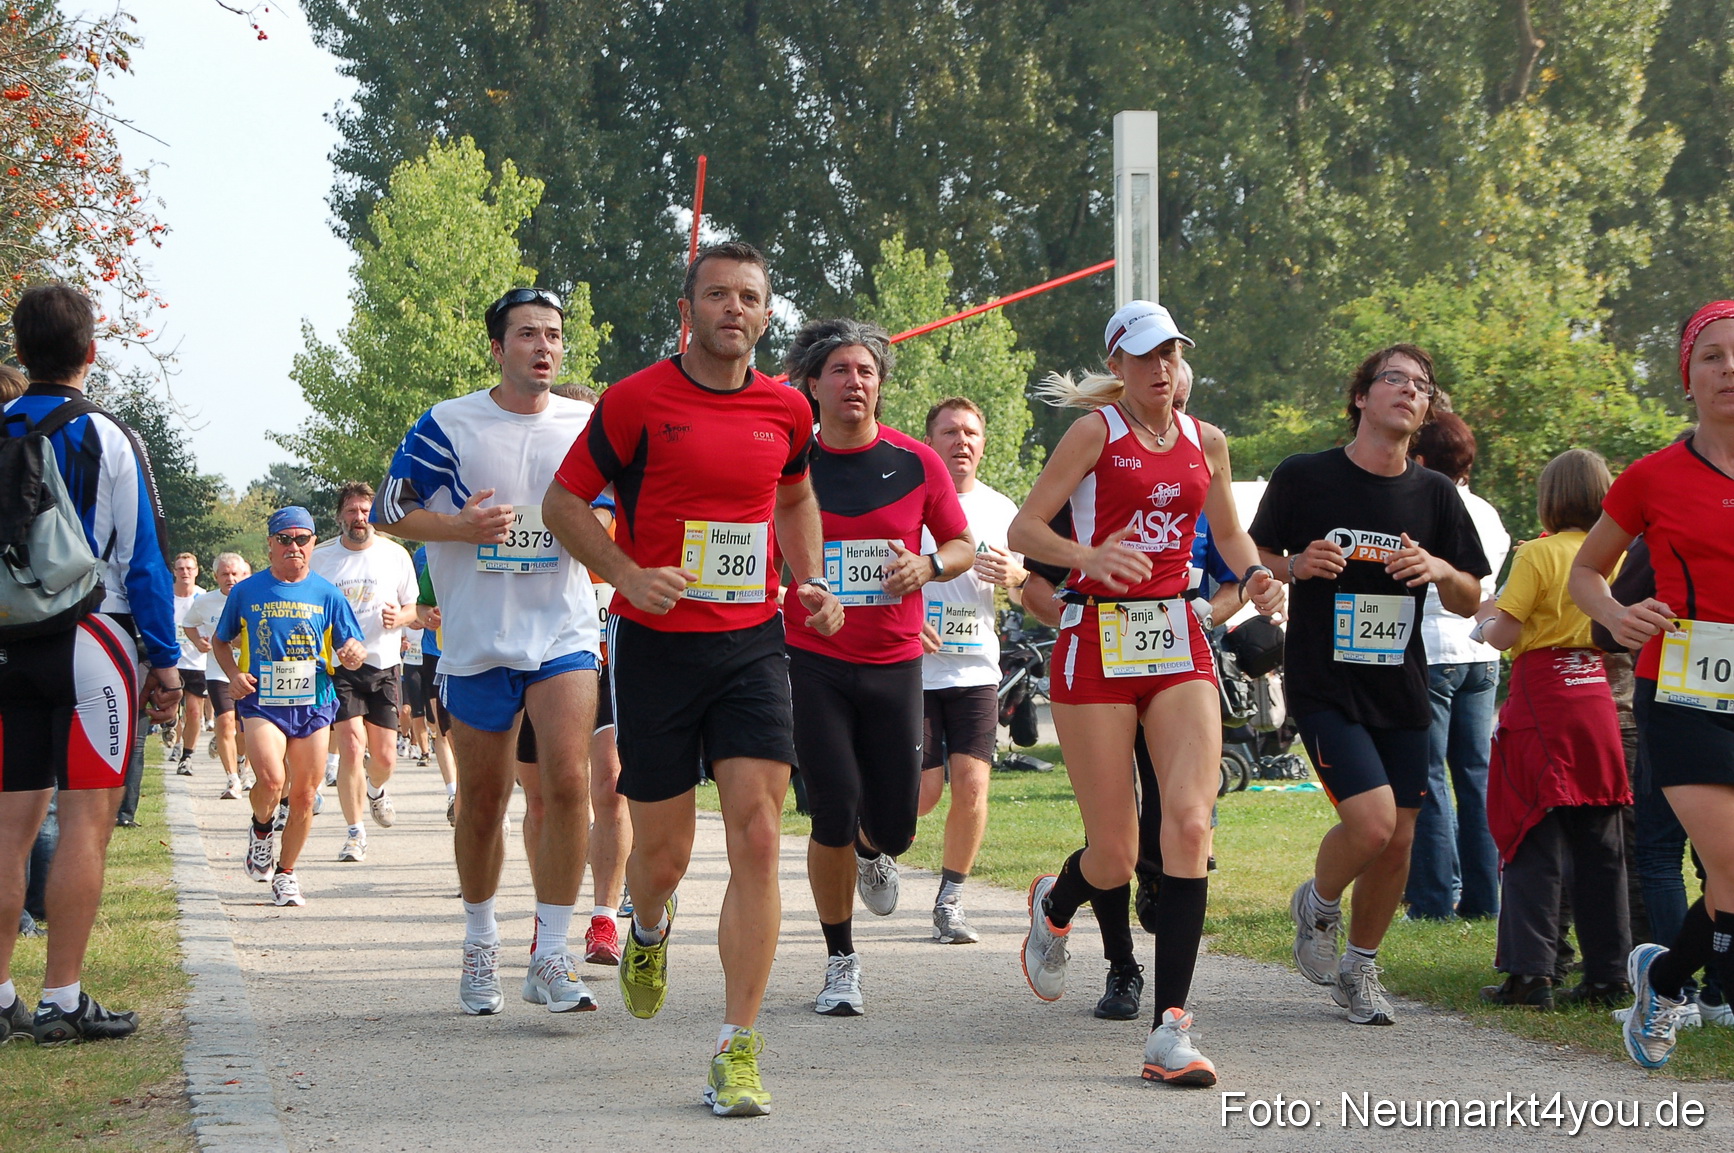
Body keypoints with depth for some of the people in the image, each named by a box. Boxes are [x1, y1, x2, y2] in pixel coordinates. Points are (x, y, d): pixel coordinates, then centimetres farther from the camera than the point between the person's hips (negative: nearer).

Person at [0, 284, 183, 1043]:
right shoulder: (104, 440, -6)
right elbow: (141, 560, -6)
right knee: (87, 819, -3)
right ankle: (62, 1002, -7)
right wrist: (165, 661, -1)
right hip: (90, 641, -5)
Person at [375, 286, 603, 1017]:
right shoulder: (449, 425, -2)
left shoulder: (588, 425, 5)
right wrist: (462, 527, -15)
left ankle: (551, 956, -12)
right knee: (482, 801, 9)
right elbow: (390, 510, 1)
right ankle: (480, 940, 31)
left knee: (567, 779, -17)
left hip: (564, 633, 1)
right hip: (478, 640, 0)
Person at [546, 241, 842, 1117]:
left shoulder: (786, 410, 6)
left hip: (752, 644, 2)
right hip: (655, 645, -2)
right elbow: (564, 500, 0)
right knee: (663, 850, 5)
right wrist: (629, 575, -14)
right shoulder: (637, 401, -6)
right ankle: (648, 930, 44)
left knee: (757, 839, -11)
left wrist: (810, 582, 11)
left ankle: (737, 1053, -7)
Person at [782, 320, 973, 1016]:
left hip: (893, 664, 2)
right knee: (834, 815, -10)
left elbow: (963, 545, 10)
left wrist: (929, 566, -9)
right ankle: (840, 961, 8)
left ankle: (874, 854, 43)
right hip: (813, 662, -2)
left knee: (893, 828, 3)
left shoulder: (916, 463, 2)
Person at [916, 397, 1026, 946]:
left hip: (975, 668, 3)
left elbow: (1032, 586, 17)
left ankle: (950, 902, 7)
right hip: (912, 667, -3)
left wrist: (1012, 576, -6)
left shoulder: (1001, 511, 9)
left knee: (971, 785, -8)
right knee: (924, 789, -6)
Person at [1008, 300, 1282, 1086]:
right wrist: (1089, 557, -24)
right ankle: (1054, 908, 38)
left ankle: (1171, 1030, -16)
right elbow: (1023, 530, -5)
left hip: (1178, 644, 3)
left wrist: (1253, 574, 5)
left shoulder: (1206, 443, 13)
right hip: (1097, 644, -3)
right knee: (1115, 855, -1)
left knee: (1190, 822, -17)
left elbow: (1228, 532, 27)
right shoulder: (1095, 431, -1)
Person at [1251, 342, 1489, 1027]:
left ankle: (1360, 968, 26)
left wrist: (1440, 571, -11)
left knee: (1397, 842, 5)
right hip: (1323, 683, -4)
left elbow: (1469, 602, 10)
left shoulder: (1434, 495, 6)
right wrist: (1296, 567, -15)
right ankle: (1317, 906, 13)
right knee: (1371, 821, -19)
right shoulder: (1303, 477, -4)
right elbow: (1257, 558, 6)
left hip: (1401, 688, 4)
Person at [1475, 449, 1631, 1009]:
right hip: (1597, 700, 5)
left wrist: (1485, 613, 8)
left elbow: (1503, 635, -12)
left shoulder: (1540, 554, -10)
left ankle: (1530, 973, -7)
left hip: (1542, 702, -5)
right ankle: (1608, 976, 11)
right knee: (1600, 846, 9)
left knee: (1534, 842, -2)